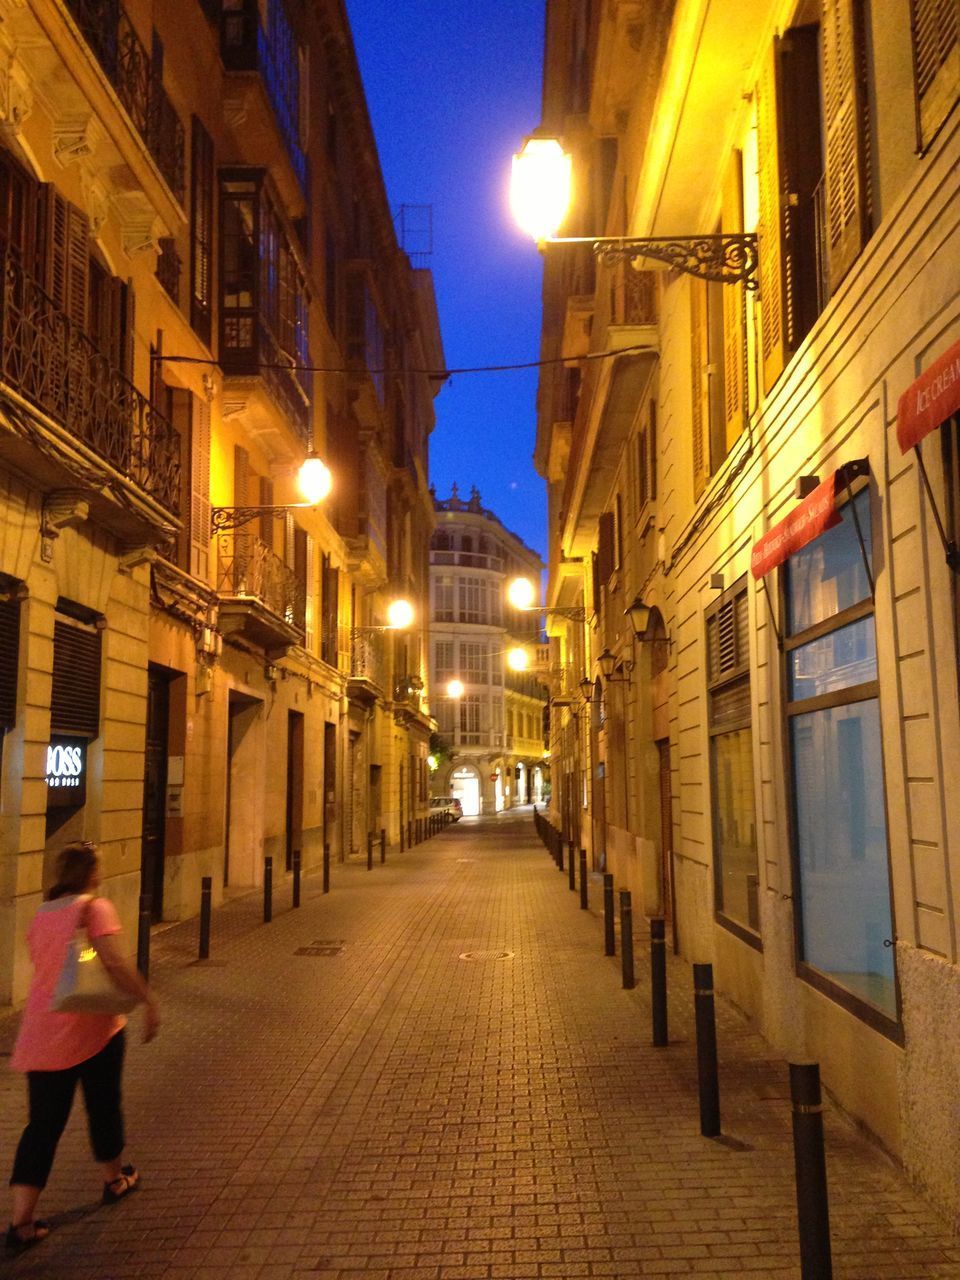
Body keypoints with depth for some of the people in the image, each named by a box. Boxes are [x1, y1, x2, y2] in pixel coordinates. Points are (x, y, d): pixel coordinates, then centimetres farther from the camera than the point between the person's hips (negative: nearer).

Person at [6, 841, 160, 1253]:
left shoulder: (40, 915, 8)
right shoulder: (95, 908, -12)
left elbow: (43, 966, 13)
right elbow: (114, 963, -22)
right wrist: (149, 1001, -17)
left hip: (41, 1034, 5)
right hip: (92, 1029, -5)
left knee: (43, 1124, 8)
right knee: (103, 1106, 17)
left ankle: (21, 1221, 3)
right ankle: (114, 1179, 37)